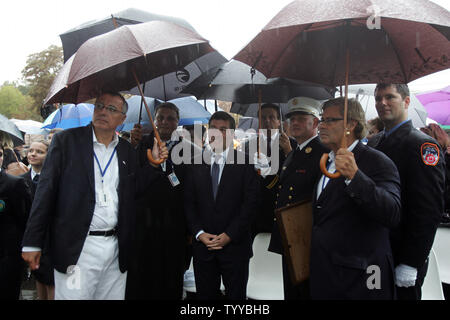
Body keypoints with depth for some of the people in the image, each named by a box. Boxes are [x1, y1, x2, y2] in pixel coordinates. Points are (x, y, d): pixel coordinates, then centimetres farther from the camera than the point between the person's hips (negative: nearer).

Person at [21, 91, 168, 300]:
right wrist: (32, 243, -6)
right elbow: (46, 191, -3)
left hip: (116, 249, 4)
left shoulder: (126, 150, 11)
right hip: (77, 249, -4)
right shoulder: (66, 140, 0)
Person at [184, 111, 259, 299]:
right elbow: (189, 203, 5)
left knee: (236, 295, 10)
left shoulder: (244, 163, -3)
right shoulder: (196, 164, 5)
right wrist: (199, 233, -7)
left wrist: (229, 235, -13)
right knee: (205, 294, 13)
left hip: (235, 244, -2)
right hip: (202, 245, 2)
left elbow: (251, 203, -7)